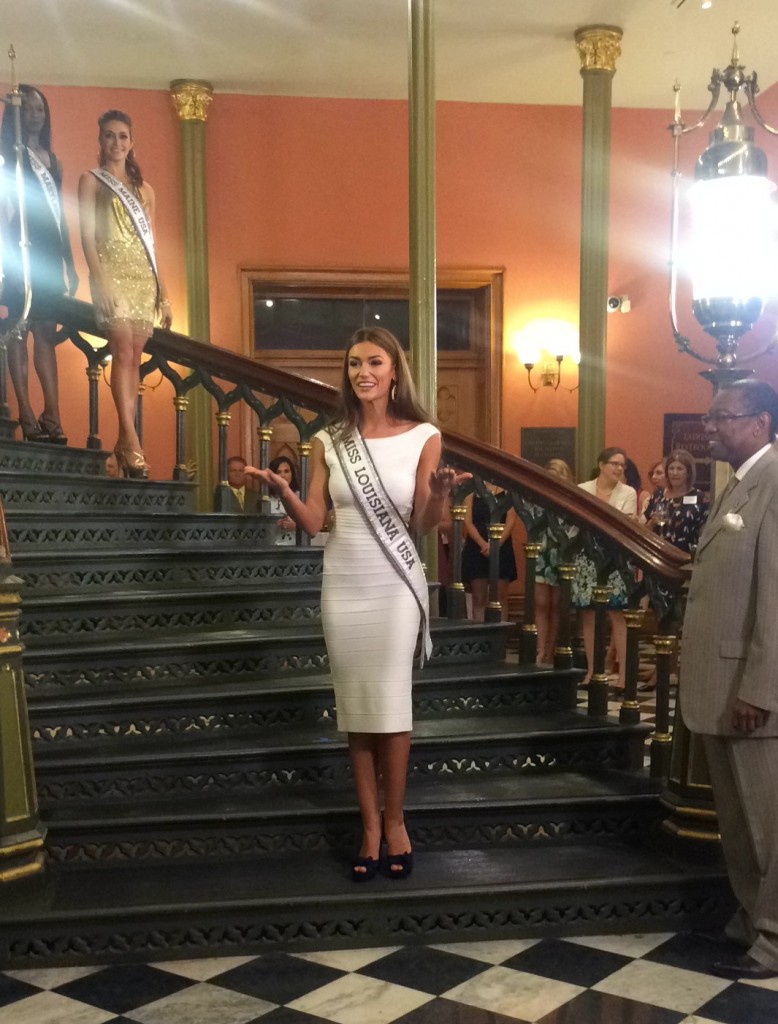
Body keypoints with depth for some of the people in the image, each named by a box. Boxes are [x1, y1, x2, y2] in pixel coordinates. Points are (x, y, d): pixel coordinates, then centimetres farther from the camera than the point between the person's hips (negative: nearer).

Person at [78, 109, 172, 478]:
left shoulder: (144, 189, 19)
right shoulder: (91, 180, 6)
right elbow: (87, 235, -4)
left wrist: (164, 295, 12)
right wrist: (100, 280, -18)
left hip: (143, 276, 5)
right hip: (112, 272, -5)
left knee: (134, 357, 0)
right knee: (123, 351, -18)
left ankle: (124, 441, 3)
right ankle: (131, 439, -24)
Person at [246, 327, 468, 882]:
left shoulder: (422, 436, -2)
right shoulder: (329, 441, 4)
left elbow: (425, 524, -3)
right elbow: (312, 522, 2)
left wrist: (440, 493, -24)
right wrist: (283, 492, -16)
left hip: (395, 585, -2)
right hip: (343, 585, 3)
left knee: (391, 705, -2)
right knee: (356, 709, 5)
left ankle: (394, 820, 14)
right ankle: (370, 826, 15)